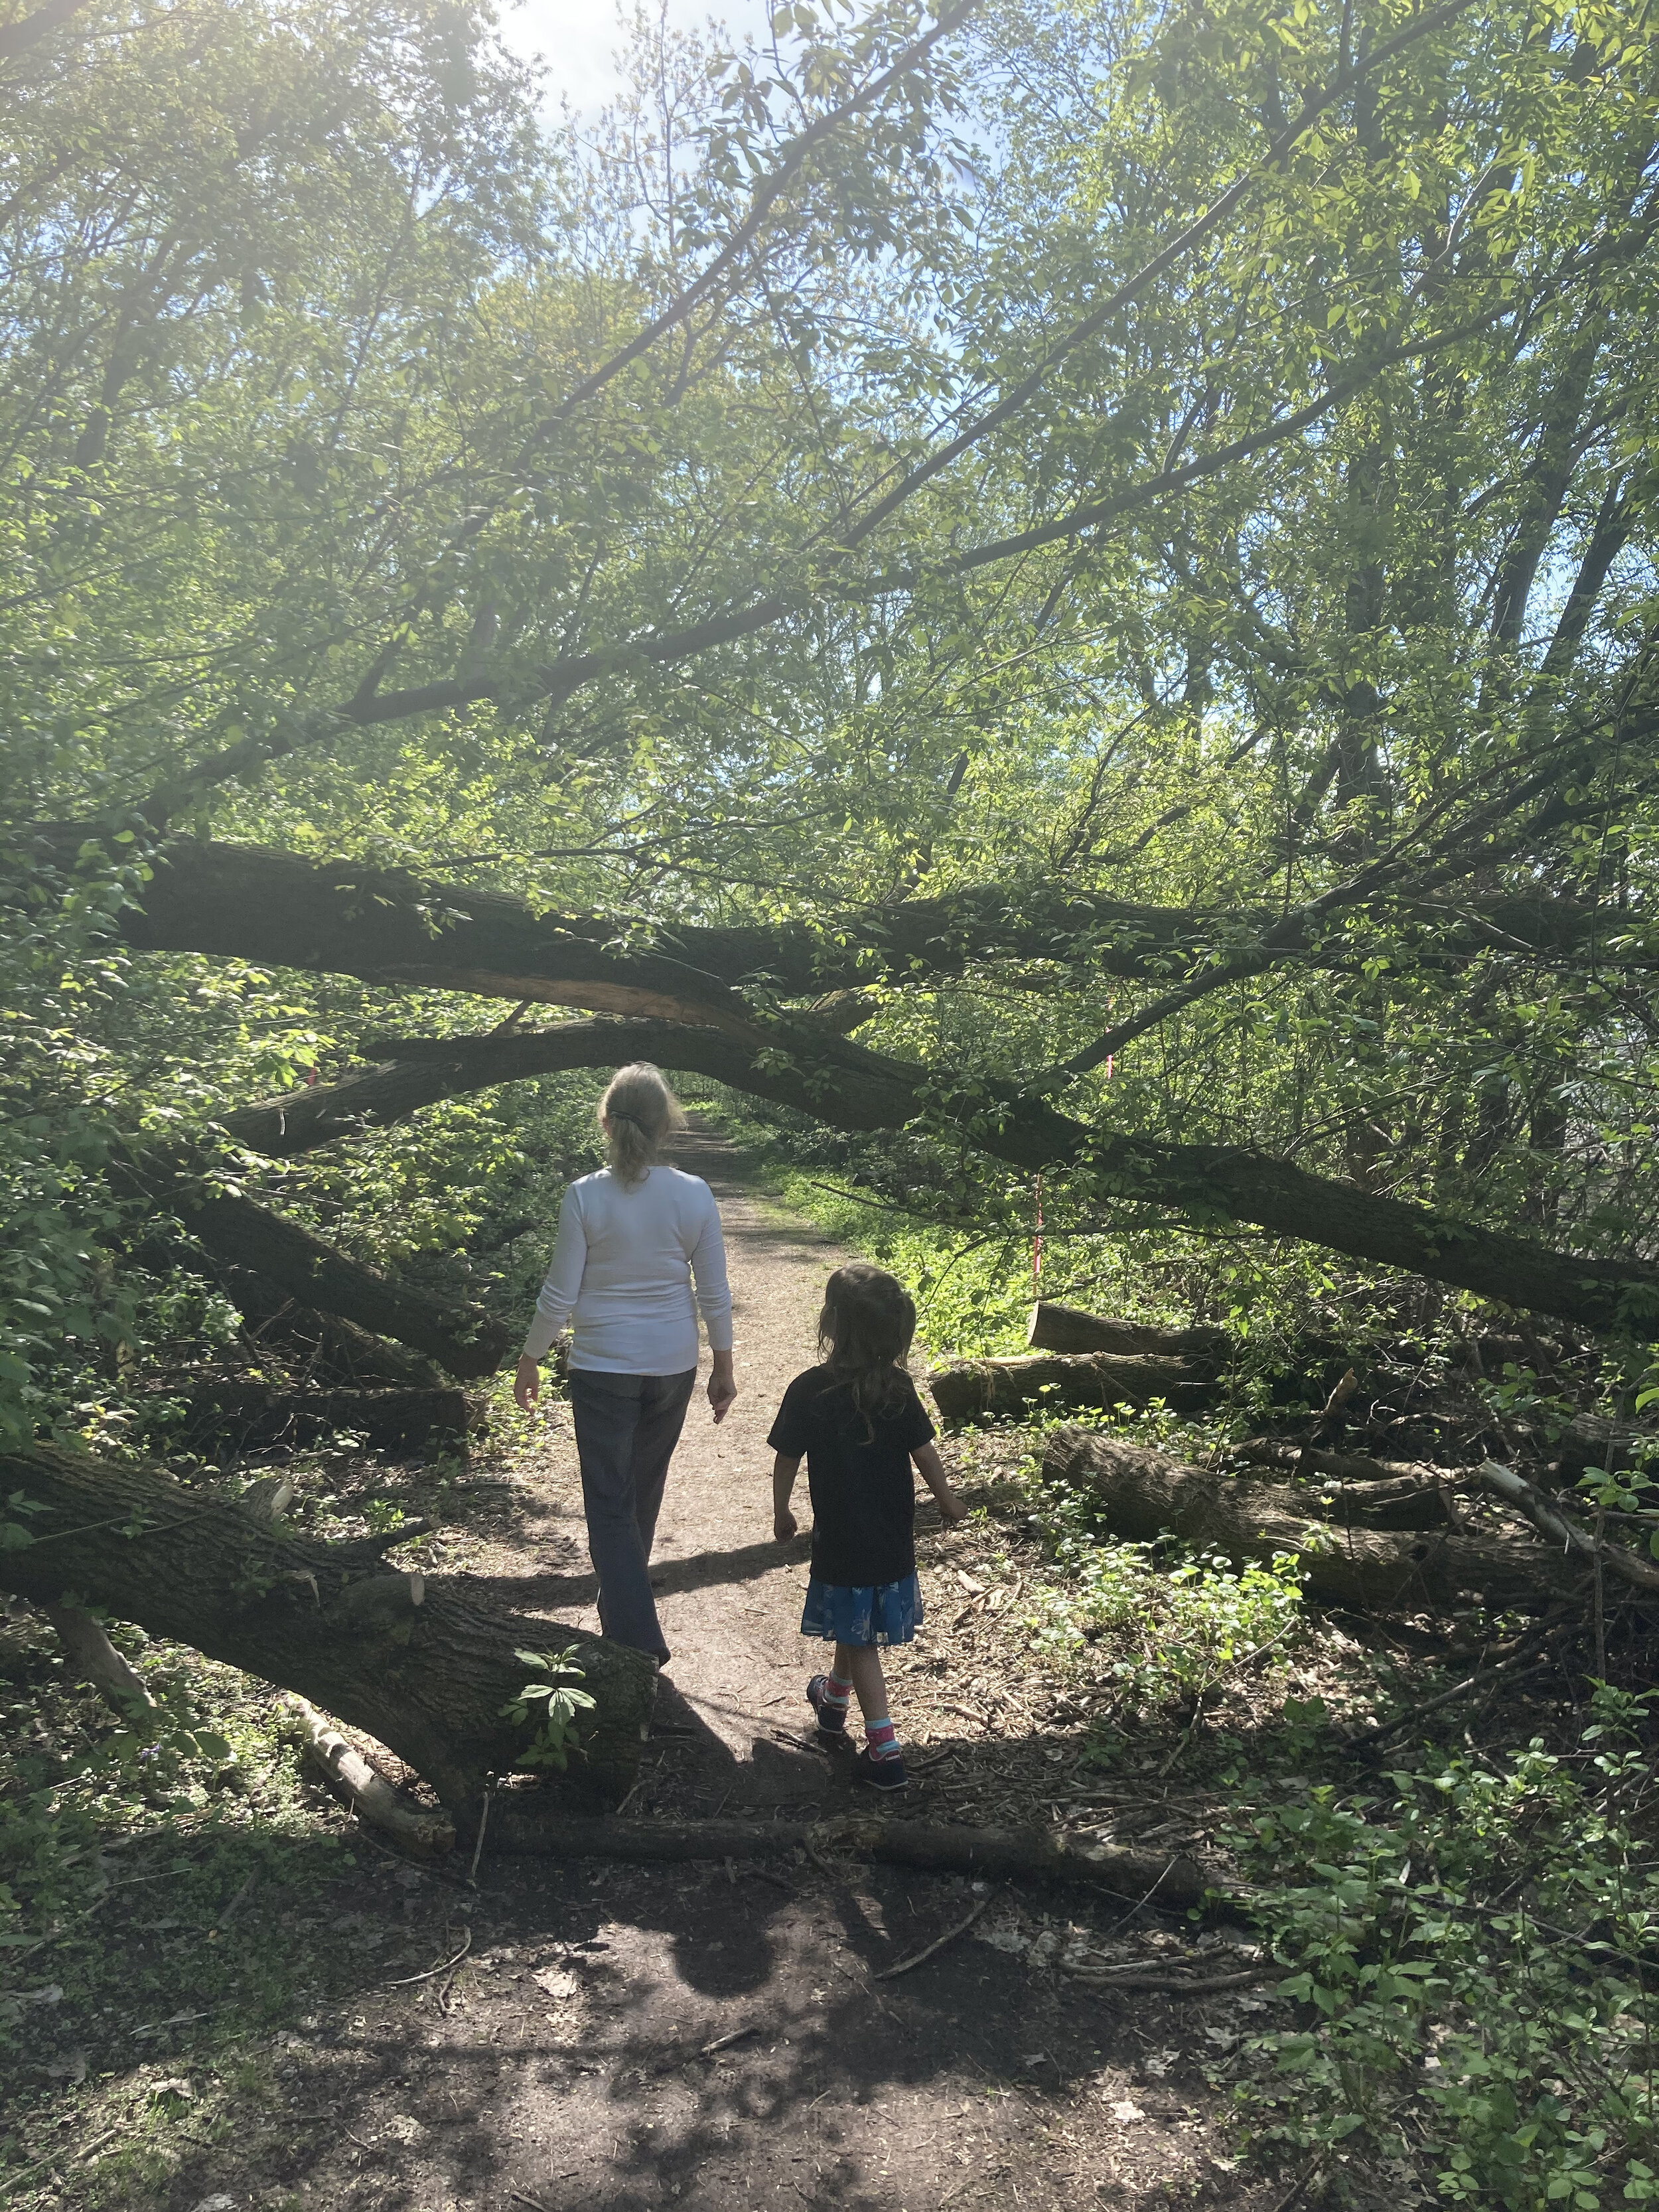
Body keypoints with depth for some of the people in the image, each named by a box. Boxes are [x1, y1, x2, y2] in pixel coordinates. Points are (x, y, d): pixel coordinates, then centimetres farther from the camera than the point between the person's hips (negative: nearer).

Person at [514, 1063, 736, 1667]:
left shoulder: (584, 1197, -14)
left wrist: (530, 1361, 6)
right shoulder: (694, 1195, -8)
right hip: (672, 1365, 3)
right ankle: (624, 1599, 43)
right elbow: (714, 1294, -3)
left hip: (602, 1367, -3)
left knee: (610, 1503, 4)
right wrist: (724, 1367, 10)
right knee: (644, 1488, 22)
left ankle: (637, 1641, -3)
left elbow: (560, 1295, -9)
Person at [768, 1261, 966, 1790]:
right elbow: (924, 1453, -4)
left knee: (859, 1641, 9)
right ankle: (834, 1697, 47)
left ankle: (884, 1749, 7)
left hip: (842, 1541, -4)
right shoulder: (899, 1388, -10)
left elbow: (786, 1461, -10)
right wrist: (949, 1502, 13)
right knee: (859, 1629, 24)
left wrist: (781, 1513, 7)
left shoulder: (809, 1390, -18)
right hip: (894, 1539, 4)